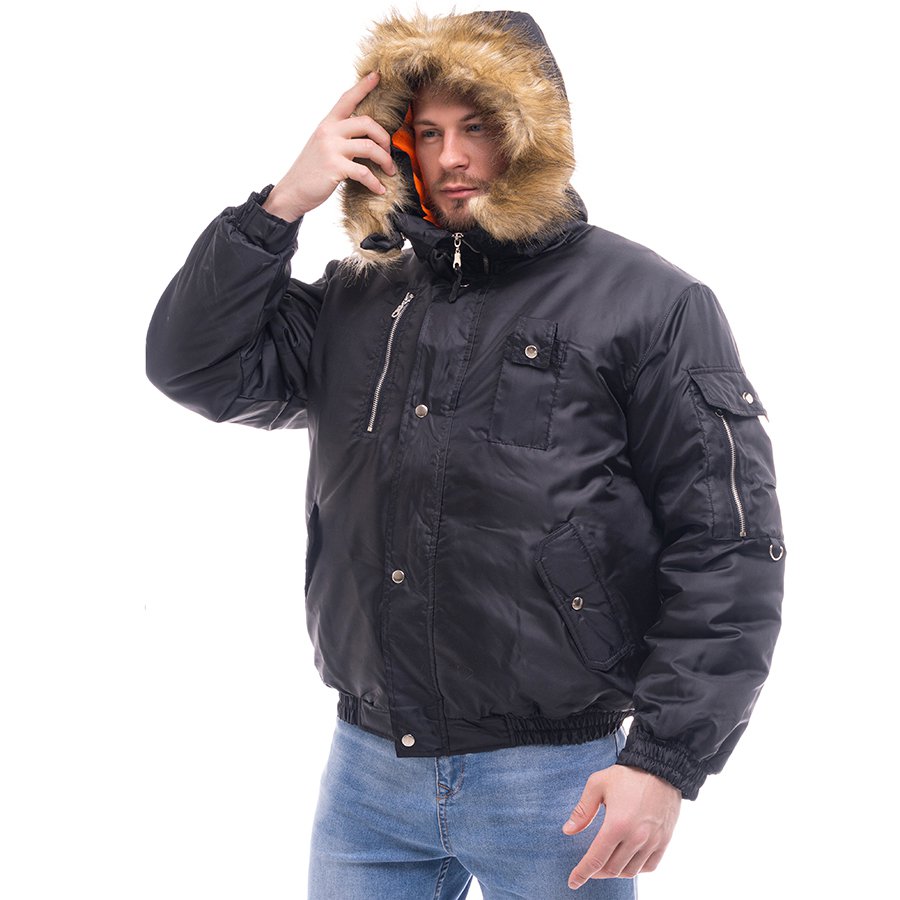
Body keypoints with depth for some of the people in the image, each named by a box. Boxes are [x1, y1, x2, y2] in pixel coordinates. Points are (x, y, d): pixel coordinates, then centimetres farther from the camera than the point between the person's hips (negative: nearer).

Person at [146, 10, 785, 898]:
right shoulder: (359, 300, 10)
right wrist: (283, 203, -6)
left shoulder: (651, 304, -5)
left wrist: (665, 760, -13)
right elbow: (197, 367, 3)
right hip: (367, 767, 4)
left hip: (554, 781, -4)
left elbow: (728, 549, -9)